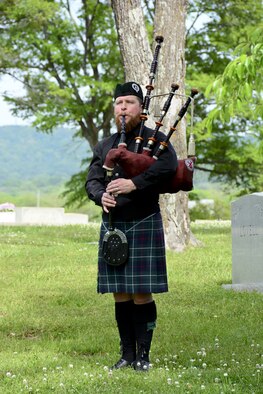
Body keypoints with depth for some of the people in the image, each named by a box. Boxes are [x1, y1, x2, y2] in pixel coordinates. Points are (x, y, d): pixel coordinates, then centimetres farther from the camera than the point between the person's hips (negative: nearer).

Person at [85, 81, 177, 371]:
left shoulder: (155, 138, 0)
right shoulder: (103, 147, 14)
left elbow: (169, 165, -20)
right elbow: (92, 181, 7)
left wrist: (134, 184, -28)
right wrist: (101, 195, -16)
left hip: (143, 225, -4)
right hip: (112, 226, 4)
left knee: (142, 294, -3)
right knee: (120, 295, 7)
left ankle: (143, 354, 6)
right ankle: (127, 353, 16)